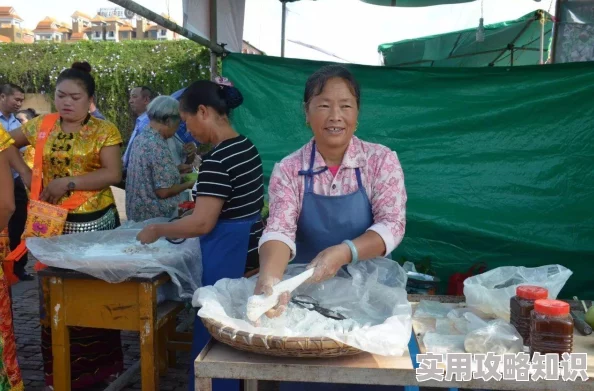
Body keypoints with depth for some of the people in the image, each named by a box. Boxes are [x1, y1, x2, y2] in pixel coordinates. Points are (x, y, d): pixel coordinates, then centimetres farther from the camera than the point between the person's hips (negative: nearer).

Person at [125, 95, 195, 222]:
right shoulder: (158, 146, -22)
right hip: (156, 216, -9)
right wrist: (188, 184, -8)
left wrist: (177, 170, 15)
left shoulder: (141, 138, 5)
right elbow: (164, 191, -23)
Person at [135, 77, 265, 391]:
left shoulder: (216, 159, -20)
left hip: (227, 257, -9)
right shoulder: (248, 147, 8)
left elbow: (202, 224, -22)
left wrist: (156, 230, -9)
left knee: (214, 333, 5)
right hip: (250, 250, 9)